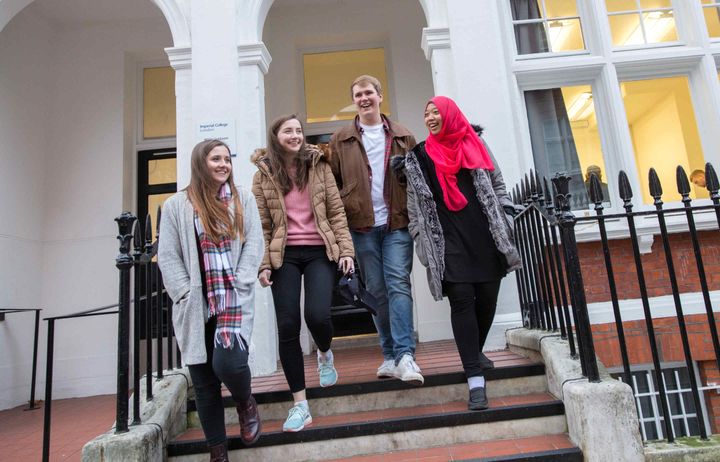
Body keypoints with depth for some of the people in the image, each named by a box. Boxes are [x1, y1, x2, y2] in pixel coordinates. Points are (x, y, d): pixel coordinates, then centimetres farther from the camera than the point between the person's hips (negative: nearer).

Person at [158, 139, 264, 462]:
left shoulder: (243, 199, 8)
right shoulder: (176, 206, 6)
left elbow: (253, 246, 1)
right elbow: (168, 257, 3)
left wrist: (237, 287, -9)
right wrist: (186, 294, -7)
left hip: (234, 298, -1)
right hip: (194, 306, 1)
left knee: (227, 362, -20)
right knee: (204, 383, 7)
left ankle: (245, 402, 15)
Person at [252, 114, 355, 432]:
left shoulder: (318, 166, 6)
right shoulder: (264, 175, 4)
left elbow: (336, 212, 4)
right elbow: (262, 224, 3)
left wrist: (345, 249, -4)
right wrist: (263, 264, -5)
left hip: (319, 251, 0)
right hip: (284, 255, 1)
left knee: (317, 315, -17)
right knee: (287, 326, -5)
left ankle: (324, 355, 23)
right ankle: (300, 405, 8)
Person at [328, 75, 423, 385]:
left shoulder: (402, 137, 9)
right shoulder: (341, 140, 8)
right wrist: (345, 207, -5)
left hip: (397, 224, -1)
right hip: (362, 226, 1)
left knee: (398, 285, -9)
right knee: (377, 291, 6)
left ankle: (404, 355, -8)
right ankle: (390, 355, 16)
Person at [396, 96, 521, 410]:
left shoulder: (474, 145, 13)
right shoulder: (420, 156, 10)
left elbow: (497, 185, 14)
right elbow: (415, 202, 9)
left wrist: (505, 221, 6)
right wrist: (420, 239, 4)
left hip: (484, 234, 2)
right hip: (447, 240, -2)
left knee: (487, 298, 3)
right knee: (462, 301, -10)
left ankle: (475, 351, 31)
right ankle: (476, 381, -9)